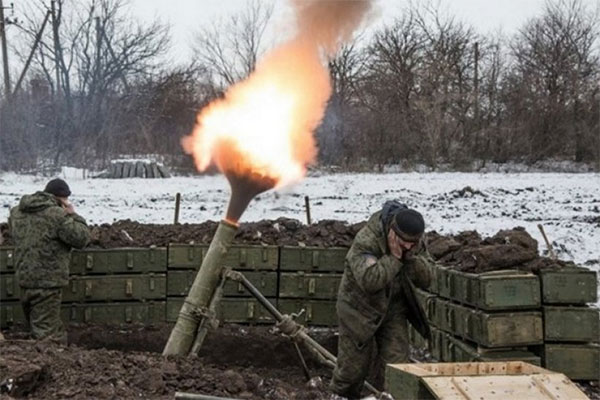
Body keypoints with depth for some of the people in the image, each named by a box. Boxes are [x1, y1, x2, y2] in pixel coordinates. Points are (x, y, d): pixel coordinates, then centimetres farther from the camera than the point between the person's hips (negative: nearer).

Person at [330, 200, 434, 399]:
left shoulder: (416, 242, -8)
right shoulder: (365, 241, -28)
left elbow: (426, 279, -9)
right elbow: (369, 281, -37)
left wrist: (411, 257, -25)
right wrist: (393, 257, -35)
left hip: (394, 310, 4)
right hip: (360, 309, -4)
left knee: (396, 365, -2)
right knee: (353, 366, 7)